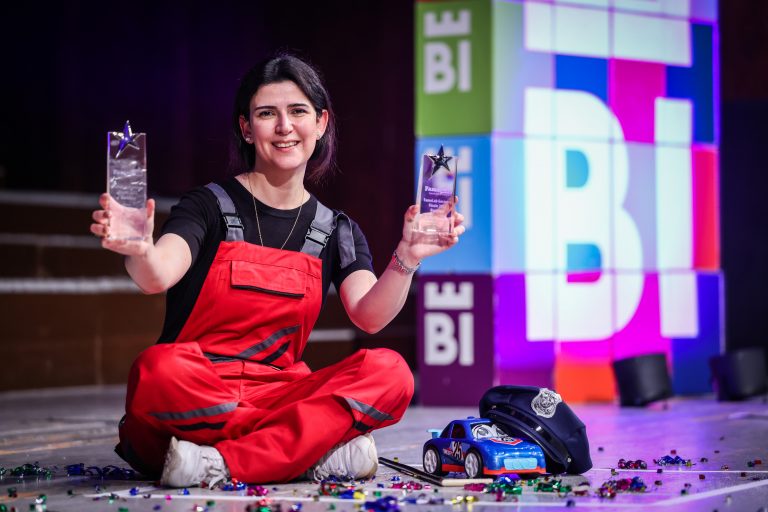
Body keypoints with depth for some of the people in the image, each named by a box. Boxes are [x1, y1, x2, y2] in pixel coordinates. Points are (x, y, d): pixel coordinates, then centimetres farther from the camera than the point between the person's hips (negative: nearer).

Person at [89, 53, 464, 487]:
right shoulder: (212, 206, 1)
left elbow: (370, 315, -6)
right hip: (194, 398, -4)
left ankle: (223, 463, -25)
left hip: (278, 396, 4)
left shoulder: (336, 232, 11)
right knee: (160, 371, -38)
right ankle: (318, 450, -25)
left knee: (389, 373, -22)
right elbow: (158, 276, -19)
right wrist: (139, 252, -43)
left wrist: (406, 259, -25)